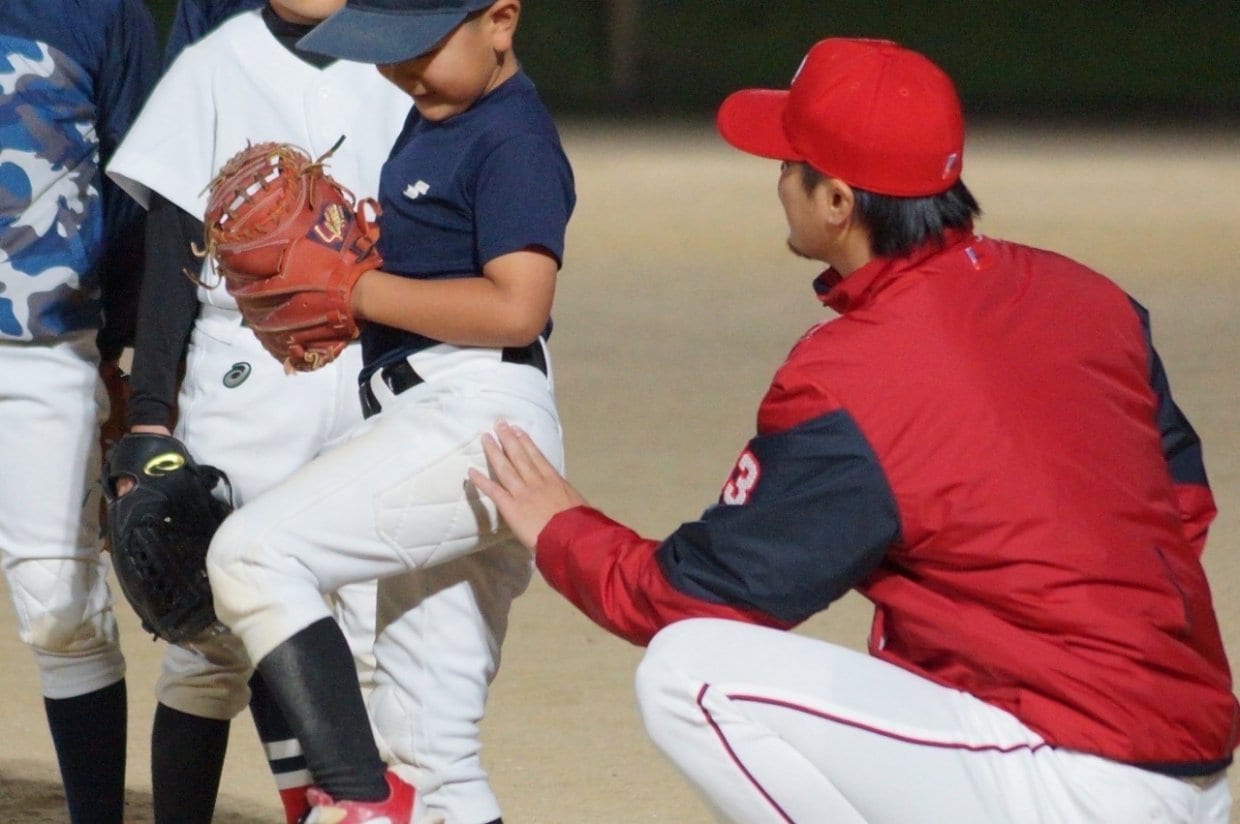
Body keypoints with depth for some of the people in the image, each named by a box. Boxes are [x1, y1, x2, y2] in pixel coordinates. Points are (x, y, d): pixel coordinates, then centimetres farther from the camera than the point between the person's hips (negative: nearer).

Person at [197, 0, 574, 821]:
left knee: (255, 552, -22)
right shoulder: (431, 119, 19)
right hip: (424, 426, 10)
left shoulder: (512, 138, -10)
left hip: (478, 415, -10)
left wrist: (357, 290, -15)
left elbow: (516, 307, -20)